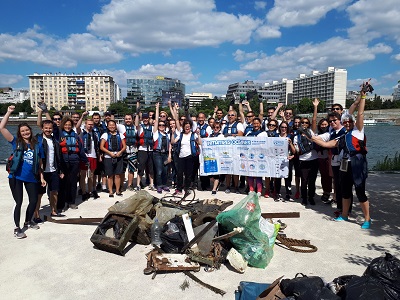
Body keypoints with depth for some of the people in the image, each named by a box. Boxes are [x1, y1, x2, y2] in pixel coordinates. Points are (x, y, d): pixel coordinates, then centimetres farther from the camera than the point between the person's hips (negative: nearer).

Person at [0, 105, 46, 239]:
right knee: (19, 202, -1)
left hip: (31, 178, 3)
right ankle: (17, 228, 13)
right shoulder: (16, 142, 1)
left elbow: (40, 163, 11)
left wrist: (41, 177, 6)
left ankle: (28, 222, 34)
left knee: (34, 201, 9)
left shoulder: (36, 145, 7)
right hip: (16, 177, -3)